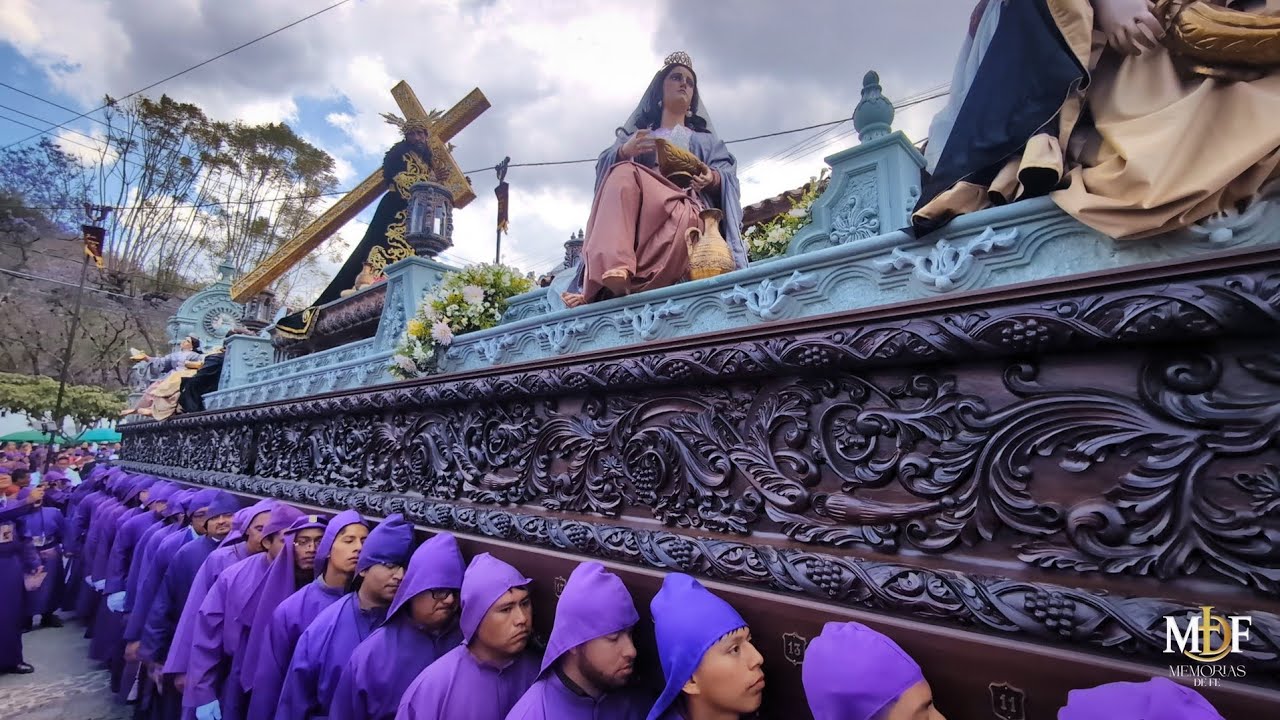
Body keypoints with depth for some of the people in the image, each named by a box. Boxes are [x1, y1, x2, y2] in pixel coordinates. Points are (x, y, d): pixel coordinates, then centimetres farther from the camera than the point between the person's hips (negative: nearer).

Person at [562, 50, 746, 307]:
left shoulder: (704, 138, 34)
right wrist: (624, 151, -9)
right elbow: (605, 166, 14)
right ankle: (614, 268, -51)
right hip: (639, 214, 2)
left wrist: (713, 178, -11)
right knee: (624, 174, -31)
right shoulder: (637, 134, 34)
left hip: (691, 213, -1)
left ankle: (600, 289, -48)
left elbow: (728, 174, 14)